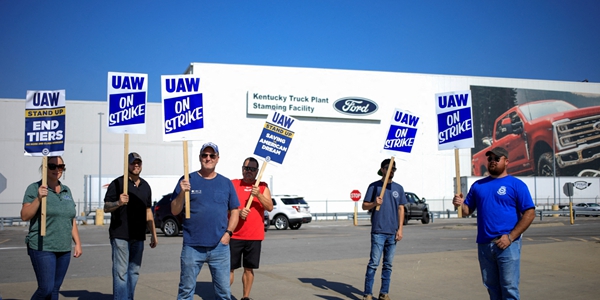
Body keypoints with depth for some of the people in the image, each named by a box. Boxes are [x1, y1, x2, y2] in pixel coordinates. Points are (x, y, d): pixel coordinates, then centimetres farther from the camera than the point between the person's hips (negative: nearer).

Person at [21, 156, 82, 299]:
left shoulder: (66, 191, 13)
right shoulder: (34, 188, -3)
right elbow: (25, 216, -12)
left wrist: (78, 243, 13)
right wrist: (38, 198, -23)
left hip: (64, 249, 5)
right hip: (42, 248, -5)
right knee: (46, 288, -9)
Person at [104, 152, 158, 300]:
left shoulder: (145, 186, 14)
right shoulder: (117, 183, -3)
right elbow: (106, 208, -7)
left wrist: (153, 234, 17)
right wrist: (118, 203, -28)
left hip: (138, 237, 6)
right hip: (120, 236, -6)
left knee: (134, 271, 11)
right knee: (121, 272, -6)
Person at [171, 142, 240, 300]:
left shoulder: (226, 183, 8)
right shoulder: (187, 180, 1)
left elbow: (234, 211, 11)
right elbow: (174, 211, 0)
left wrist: (228, 233, -3)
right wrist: (182, 193, -17)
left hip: (220, 247, 2)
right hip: (192, 246, -1)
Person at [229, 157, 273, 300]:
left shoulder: (263, 187, 8)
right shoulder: (233, 184, 4)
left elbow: (270, 207, -2)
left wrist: (258, 195, -17)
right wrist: (238, 212, -18)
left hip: (255, 236, 2)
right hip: (235, 235, -1)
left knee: (249, 268, 8)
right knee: (229, 268, 0)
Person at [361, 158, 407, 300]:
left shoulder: (399, 188, 11)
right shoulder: (374, 186, 1)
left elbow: (401, 209, 11)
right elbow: (364, 206, 2)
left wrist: (400, 229, 3)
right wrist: (374, 203, -18)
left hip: (393, 232, 4)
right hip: (378, 231, -4)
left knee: (388, 264, 8)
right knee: (374, 263, -6)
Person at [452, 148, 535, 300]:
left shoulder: (516, 185, -2)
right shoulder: (478, 185, 13)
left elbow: (529, 213, -6)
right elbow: (468, 210, 15)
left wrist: (511, 237, -14)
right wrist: (460, 204, -9)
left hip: (507, 245, -5)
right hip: (484, 245, 5)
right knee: (492, 287, 13)